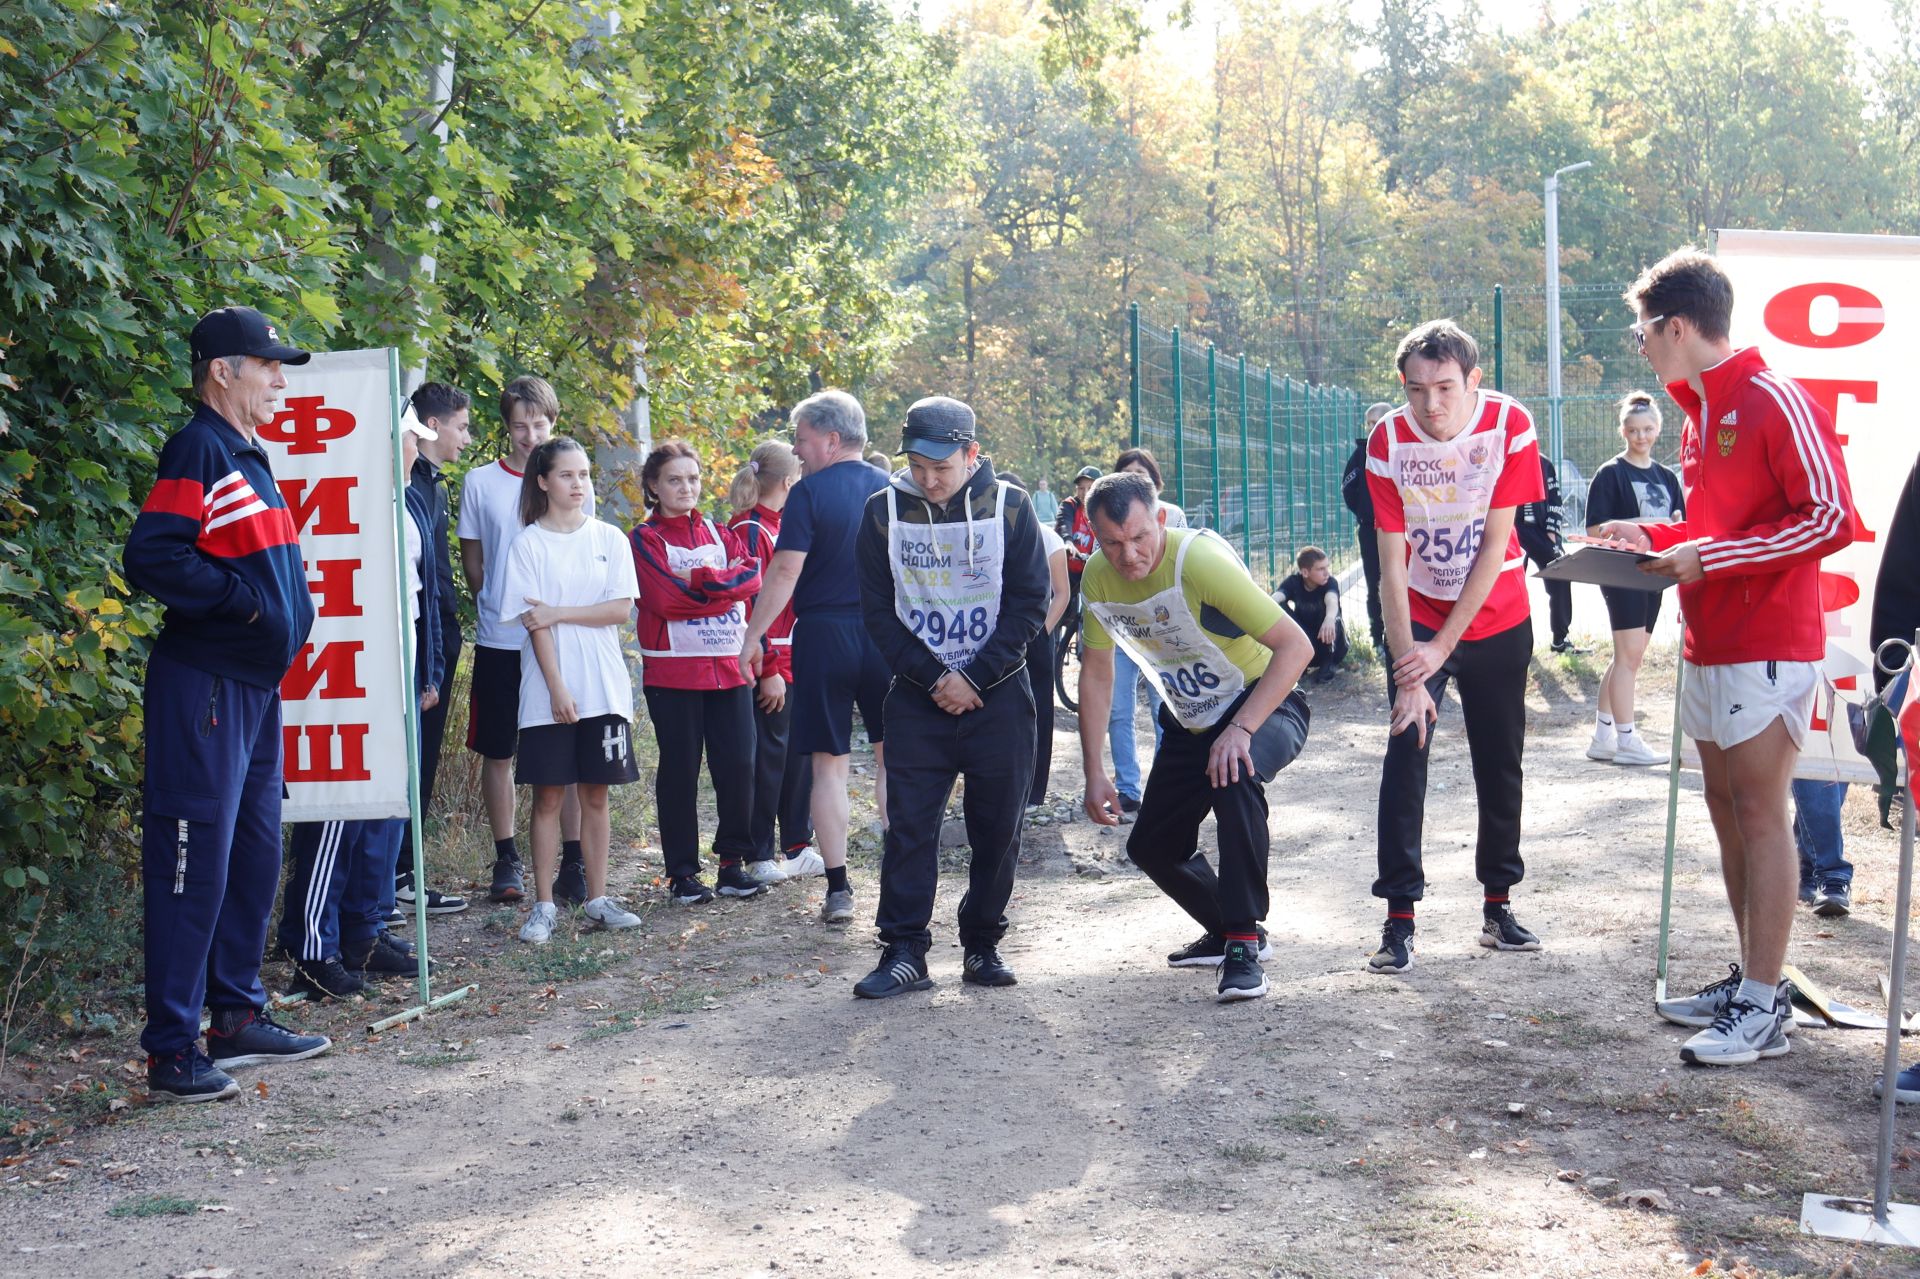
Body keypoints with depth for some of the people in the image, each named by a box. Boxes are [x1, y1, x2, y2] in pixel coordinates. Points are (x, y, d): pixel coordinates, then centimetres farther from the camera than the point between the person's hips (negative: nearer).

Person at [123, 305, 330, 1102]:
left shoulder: (250, 457, 16)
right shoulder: (197, 450, -13)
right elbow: (151, 558, -23)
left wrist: (294, 603, 9)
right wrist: (245, 601, -19)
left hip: (256, 684, 10)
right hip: (202, 685, -10)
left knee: (255, 853, 16)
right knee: (193, 861, -6)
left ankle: (238, 1018, 28)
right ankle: (171, 1050, 0)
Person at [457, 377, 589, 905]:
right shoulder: (480, 483, 3)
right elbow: (471, 563, 10)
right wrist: (499, 607, 2)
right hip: (499, 642, 0)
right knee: (498, 752, 6)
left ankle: (573, 863, 7)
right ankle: (506, 860, 17)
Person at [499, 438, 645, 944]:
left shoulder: (609, 539, 6)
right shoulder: (528, 543, -1)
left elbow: (621, 608, -3)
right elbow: (534, 621, -6)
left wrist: (559, 613, -12)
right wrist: (557, 687, -13)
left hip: (603, 688, 2)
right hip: (549, 689, -2)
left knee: (596, 793, 6)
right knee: (549, 794, 1)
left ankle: (597, 899, 14)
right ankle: (544, 905, 7)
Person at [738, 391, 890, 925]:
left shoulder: (809, 492, -8)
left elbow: (786, 571, -12)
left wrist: (753, 635, -5)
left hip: (824, 636, -4)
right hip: (884, 635, 4)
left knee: (829, 764, 4)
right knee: (893, 760, 12)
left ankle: (838, 888, 5)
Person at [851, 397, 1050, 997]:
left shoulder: (1009, 506, -3)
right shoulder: (884, 511, -1)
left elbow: (1029, 605, -3)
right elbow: (878, 611, 1)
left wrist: (973, 678, -11)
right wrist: (933, 678, -9)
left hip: (997, 696, 0)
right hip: (918, 696, 0)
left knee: (997, 828, 5)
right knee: (909, 825, -4)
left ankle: (982, 946, 17)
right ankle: (904, 951, 1)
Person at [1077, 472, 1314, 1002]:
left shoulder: (1200, 561, -30)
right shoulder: (1098, 578, -11)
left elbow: (1295, 646, -32)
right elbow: (1095, 674, 3)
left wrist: (1240, 730, -39)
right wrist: (1095, 773, -1)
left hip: (1266, 705, -7)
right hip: (1189, 722, 7)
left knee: (1233, 774, -37)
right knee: (1151, 846, 6)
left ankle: (1245, 942, -26)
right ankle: (1225, 930, 33)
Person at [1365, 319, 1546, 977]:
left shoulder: (1509, 425, -17)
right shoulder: (1388, 439, -17)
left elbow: (1495, 544, -15)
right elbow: (1391, 563, -16)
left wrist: (1442, 647, -18)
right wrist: (1407, 671, -22)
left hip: (1497, 621, 1)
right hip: (1418, 619, -1)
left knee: (1500, 762, 7)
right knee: (1405, 755, -12)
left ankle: (1498, 906, 21)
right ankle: (1399, 921, -9)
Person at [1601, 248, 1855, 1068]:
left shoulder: (1775, 402, -13)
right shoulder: (1699, 412, 15)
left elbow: (1831, 518, -19)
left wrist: (1708, 557, -19)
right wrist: (1651, 537, 11)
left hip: (1767, 647, -9)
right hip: (1708, 647, 9)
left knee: (1759, 812, -7)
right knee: (1725, 806, 11)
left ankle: (1764, 1009, -3)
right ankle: (1750, 979, 20)